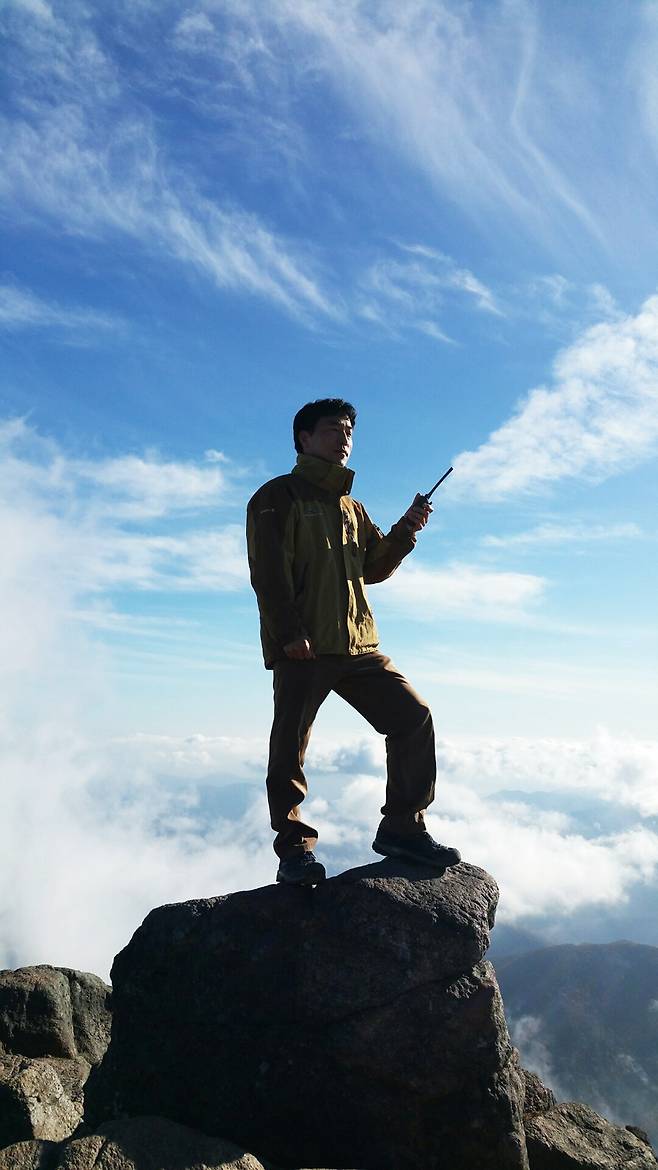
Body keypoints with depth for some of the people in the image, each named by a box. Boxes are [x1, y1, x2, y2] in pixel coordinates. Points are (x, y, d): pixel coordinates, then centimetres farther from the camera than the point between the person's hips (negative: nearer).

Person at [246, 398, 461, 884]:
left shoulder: (351, 507, 25)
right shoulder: (279, 496, 3)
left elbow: (372, 568, 21)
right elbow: (269, 571, -8)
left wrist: (405, 531, 6)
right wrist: (289, 633, -18)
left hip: (358, 645, 6)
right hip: (302, 647, -6)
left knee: (413, 716, -1)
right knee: (291, 745, -2)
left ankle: (403, 827, 9)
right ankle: (295, 848, 10)